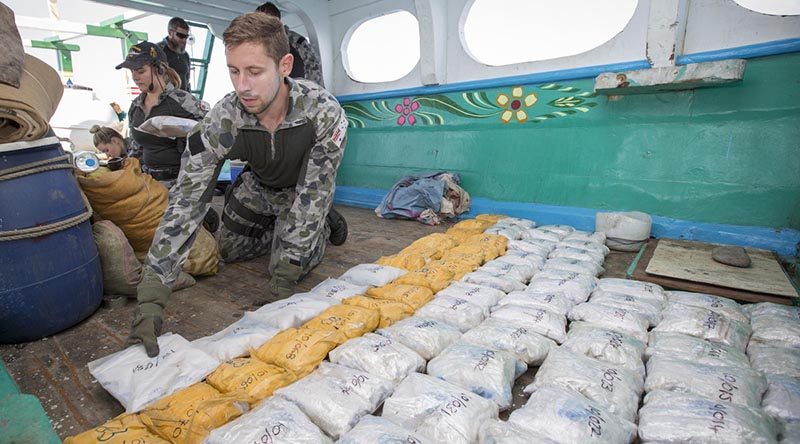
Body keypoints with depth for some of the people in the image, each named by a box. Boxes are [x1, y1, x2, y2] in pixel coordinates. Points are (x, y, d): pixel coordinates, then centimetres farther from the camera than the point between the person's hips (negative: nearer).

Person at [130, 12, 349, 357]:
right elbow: (186, 201, -31)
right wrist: (151, 297, -36)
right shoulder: (222, 120, -31)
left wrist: (284, 279, -33)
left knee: (293, 265, -12)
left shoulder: (324, 111, -37)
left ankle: (326, 222, 17)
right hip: (258, 186, 3)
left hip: (302, 190, -3)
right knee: (229, 251, 9)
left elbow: (314, 192, -33)